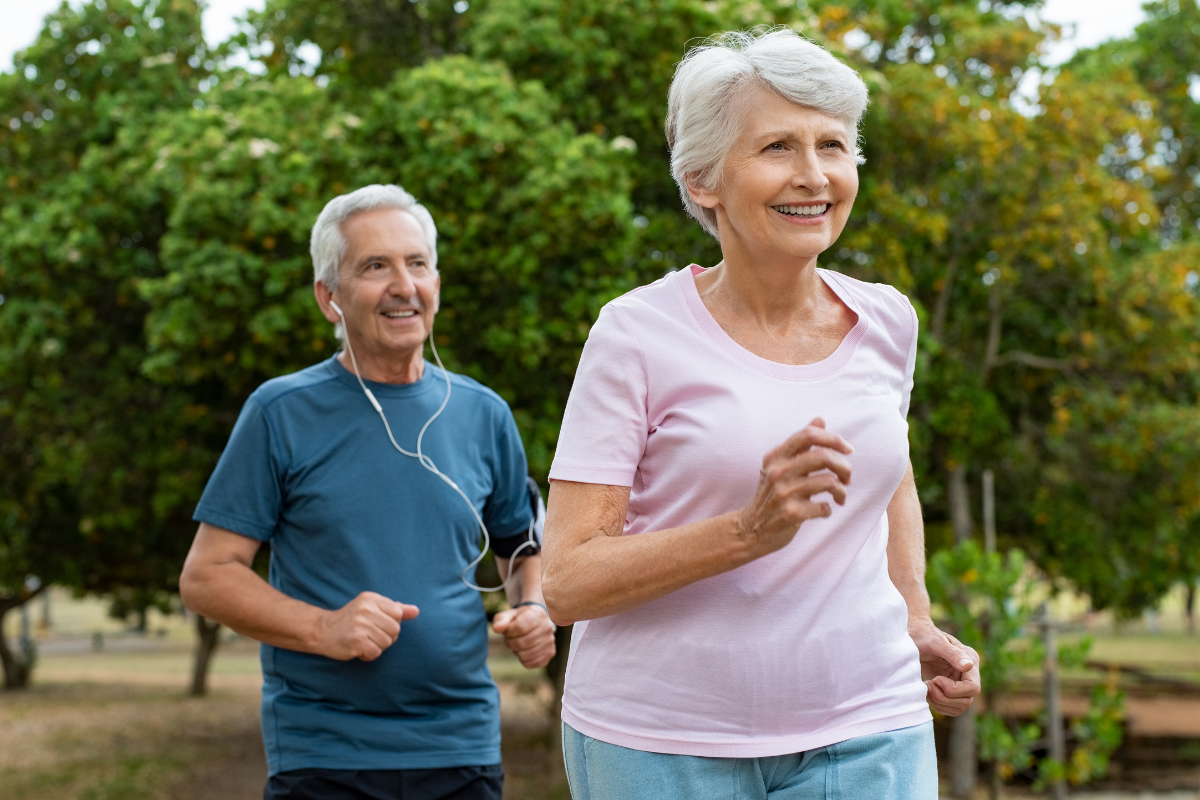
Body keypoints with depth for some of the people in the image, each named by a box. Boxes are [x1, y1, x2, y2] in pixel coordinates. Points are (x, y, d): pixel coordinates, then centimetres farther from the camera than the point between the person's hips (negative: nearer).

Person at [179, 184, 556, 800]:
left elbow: (523, 548, 20)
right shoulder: (282, 412, -2)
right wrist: (322, 629, -18)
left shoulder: (482, 415, 8)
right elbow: (206, 576, -4)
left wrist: (532, 611, -2)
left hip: (464, 749, 3)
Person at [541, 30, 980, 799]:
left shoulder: (885, 322, 4)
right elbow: (568, 581, -12)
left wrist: (918, 624, 14)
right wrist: (750, 530, -23)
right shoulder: (640, 333, -9)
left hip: (863, 733, 3)